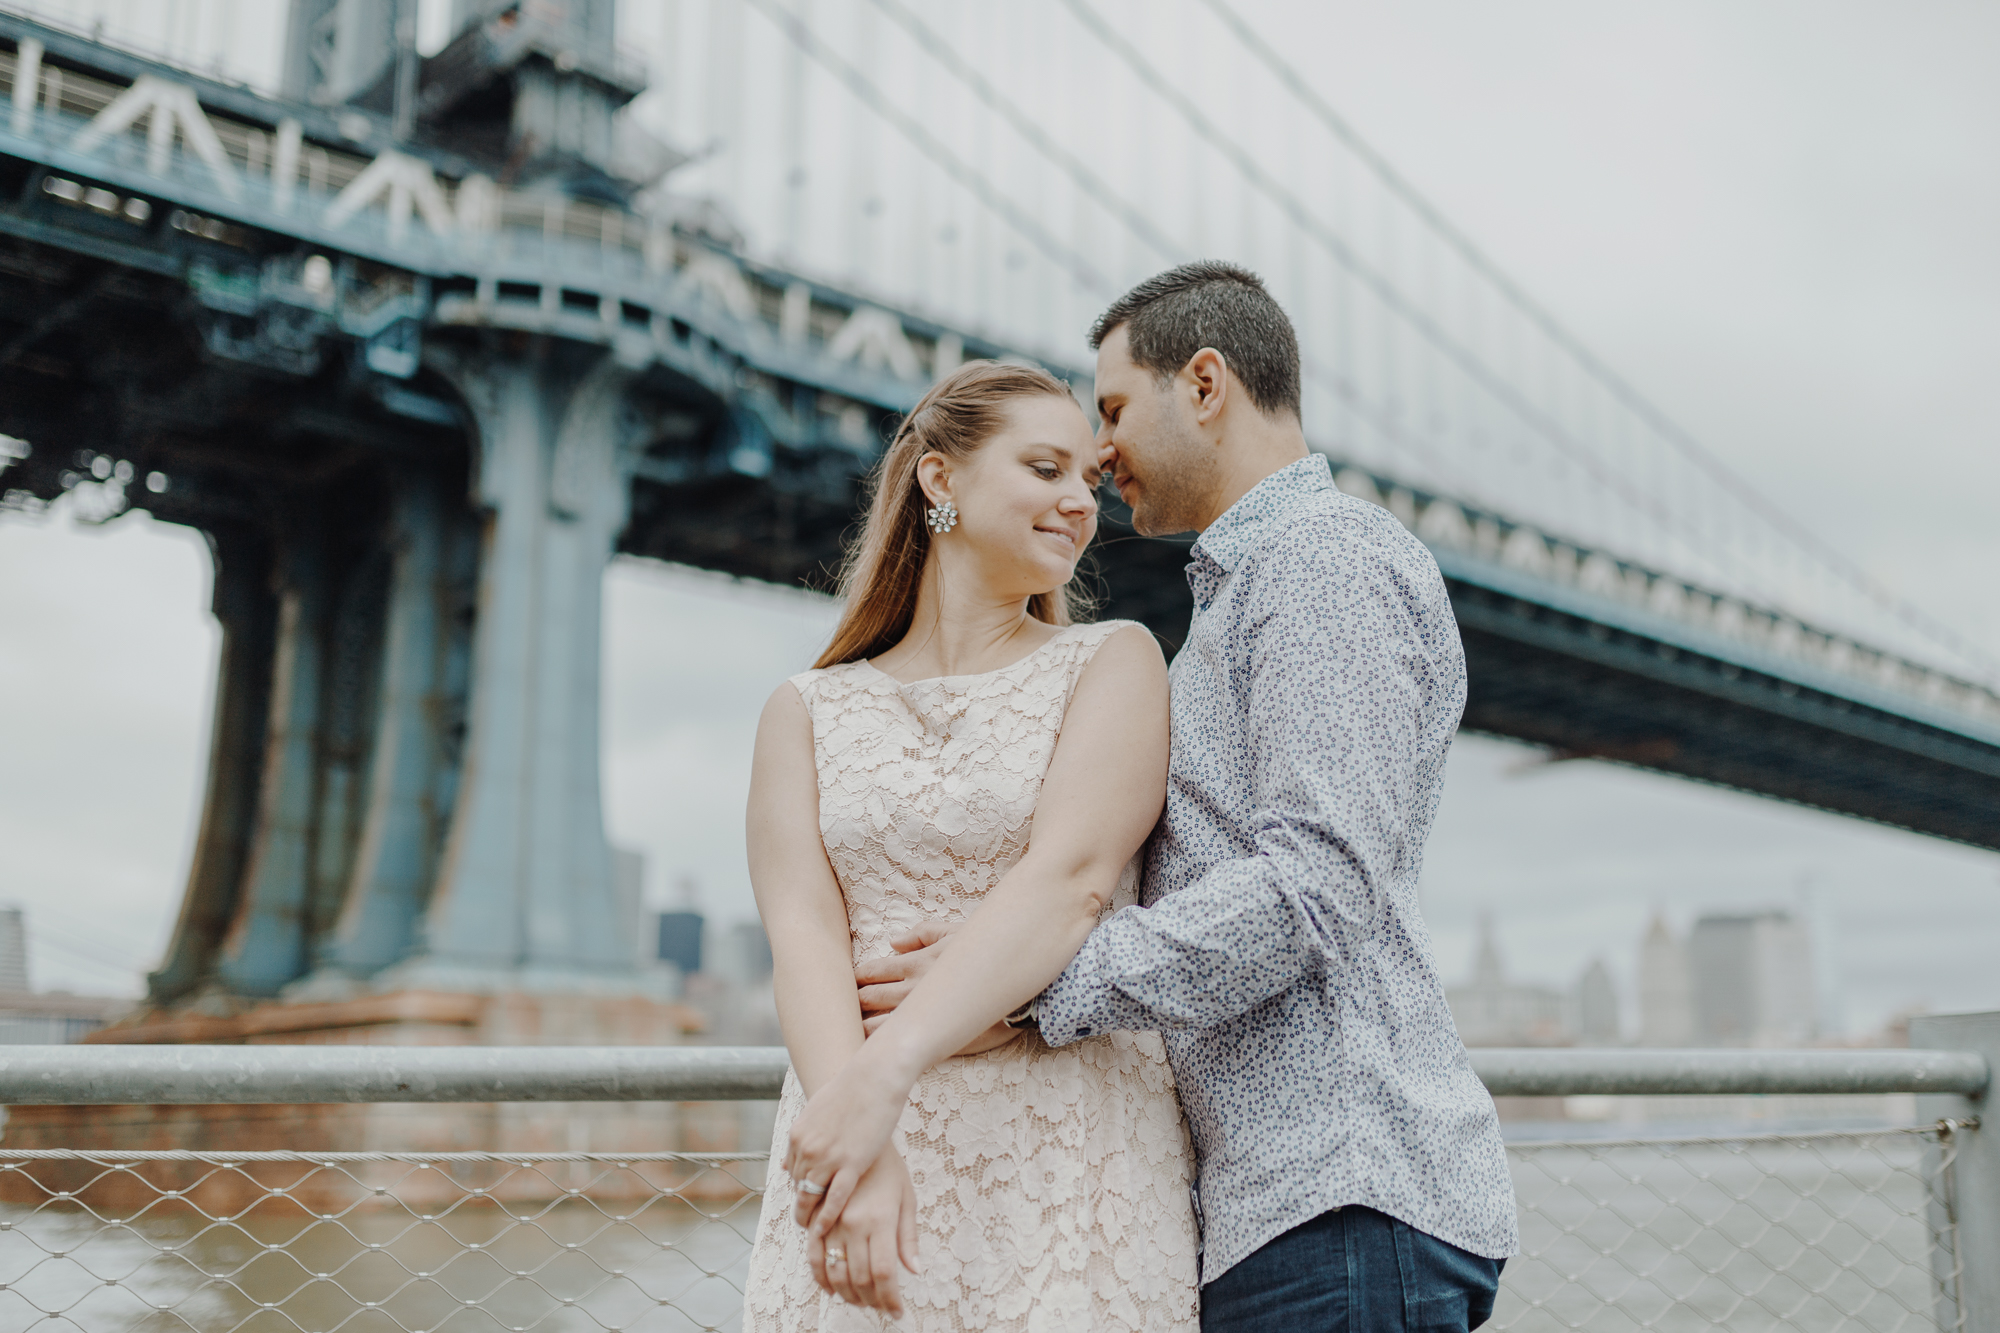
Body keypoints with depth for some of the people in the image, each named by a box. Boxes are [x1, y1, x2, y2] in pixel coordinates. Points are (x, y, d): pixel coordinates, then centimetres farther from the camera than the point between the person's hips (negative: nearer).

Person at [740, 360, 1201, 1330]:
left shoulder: (1111, 662, 5)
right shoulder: (806, 712, 10)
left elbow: (1070, 879, -10)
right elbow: (803, 934, -4)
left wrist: (886, 1072, -22)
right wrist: (855, 1142, -21)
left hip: (1072, 1164, -1)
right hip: (850, 1171, 2)